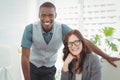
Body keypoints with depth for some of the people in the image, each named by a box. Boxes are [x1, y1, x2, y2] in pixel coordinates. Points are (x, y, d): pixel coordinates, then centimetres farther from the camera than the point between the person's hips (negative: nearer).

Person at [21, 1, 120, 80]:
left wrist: (107, 57, -16)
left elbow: (84, 42, -15)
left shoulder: (62, 28, -21)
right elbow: (25, 57, -22)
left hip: (49, 69, 1)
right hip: (32, 67, -1)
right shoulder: (30, 29, -25)